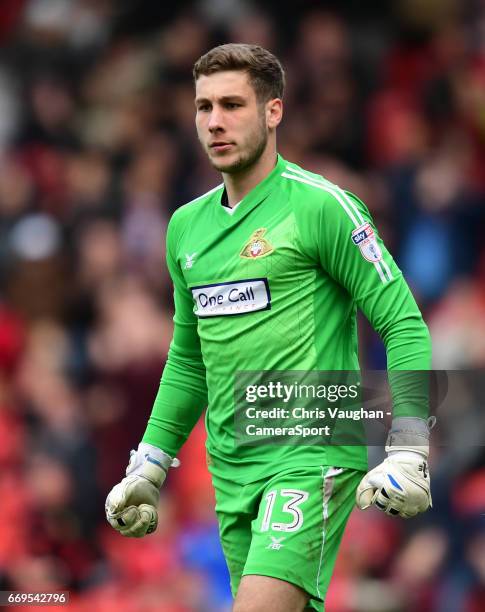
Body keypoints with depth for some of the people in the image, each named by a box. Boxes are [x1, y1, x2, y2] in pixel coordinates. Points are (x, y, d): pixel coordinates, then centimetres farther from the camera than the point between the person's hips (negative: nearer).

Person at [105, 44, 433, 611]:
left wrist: (408, 451, -16)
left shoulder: (321, 207, -7)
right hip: (231, 472, 7)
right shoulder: (187, 225, 14)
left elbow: (404, 325, -8)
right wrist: (149, 465, 21)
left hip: (313, 456, -7)